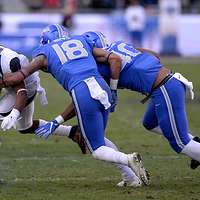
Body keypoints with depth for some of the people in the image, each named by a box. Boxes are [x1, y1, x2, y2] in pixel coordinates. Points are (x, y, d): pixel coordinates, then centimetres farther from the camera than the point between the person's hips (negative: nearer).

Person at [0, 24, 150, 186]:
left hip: (82, 94, -4)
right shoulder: (81, 41, 26)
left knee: (97, 150, 8)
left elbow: (17, 77, 13)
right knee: (97, 139, 21)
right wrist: (113, 90, 23)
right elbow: (115, 59, 17)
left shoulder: (45, 53, 16)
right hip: (103, 88, 4)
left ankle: (129, 159, -20)